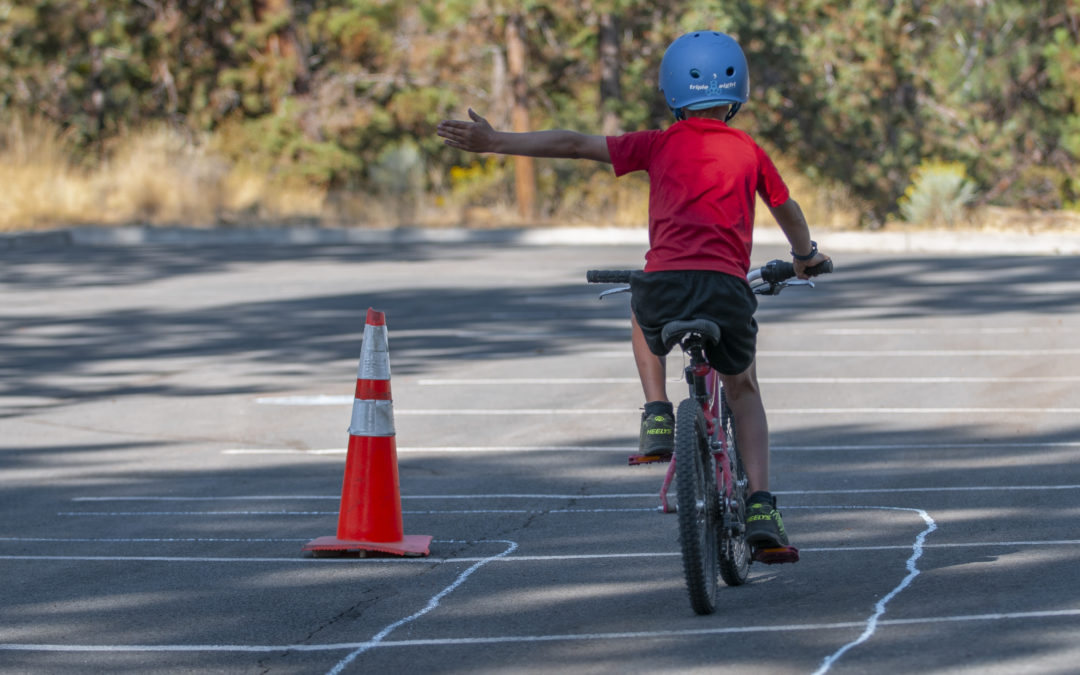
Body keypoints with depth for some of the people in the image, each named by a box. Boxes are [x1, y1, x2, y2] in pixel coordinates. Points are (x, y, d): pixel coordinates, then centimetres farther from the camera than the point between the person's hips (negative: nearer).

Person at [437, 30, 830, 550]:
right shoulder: (749, 151, 16)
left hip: (664, 284, 0)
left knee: (642, 316, 39)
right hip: (727, 290, 0)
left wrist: (494, 142, 16)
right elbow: (788, 211, 32)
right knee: (742, 389, 26)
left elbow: (573, 144, 10)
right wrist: (805, 256, 54)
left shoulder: (660, 145, 13)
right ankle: (760, 507, 10)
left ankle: (657, 417, 20)